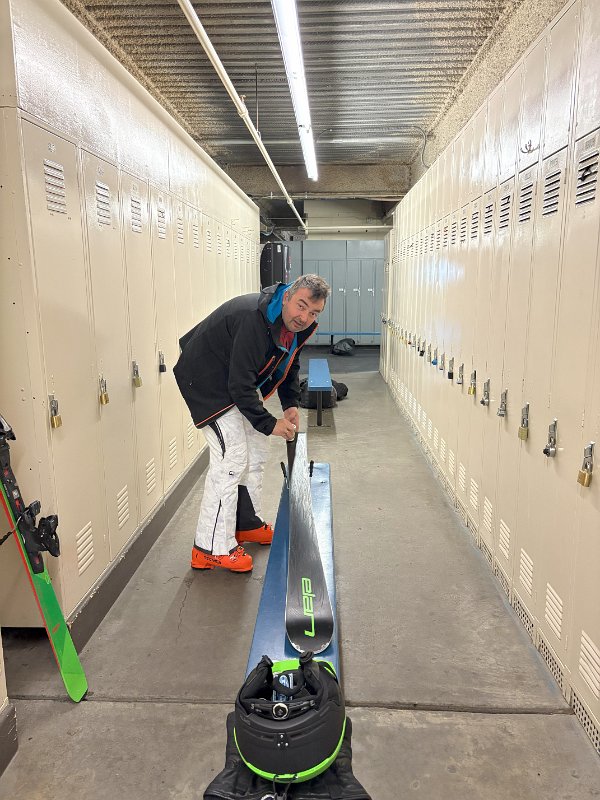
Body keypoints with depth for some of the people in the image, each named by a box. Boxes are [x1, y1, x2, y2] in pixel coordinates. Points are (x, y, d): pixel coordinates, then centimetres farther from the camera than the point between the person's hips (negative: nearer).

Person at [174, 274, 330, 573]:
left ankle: (247, 524, 31)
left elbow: (289, 364, 11)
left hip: (240, 380, 10)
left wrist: (290, 404, -1)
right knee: (231, 458, -14)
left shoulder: (297, 325, -6)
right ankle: (212, 548, -4)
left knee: (256, 450, 14)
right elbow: (239, 385, -33)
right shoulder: (253, 319, -34)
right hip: (206, 379, -10)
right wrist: (269, 424, -26)